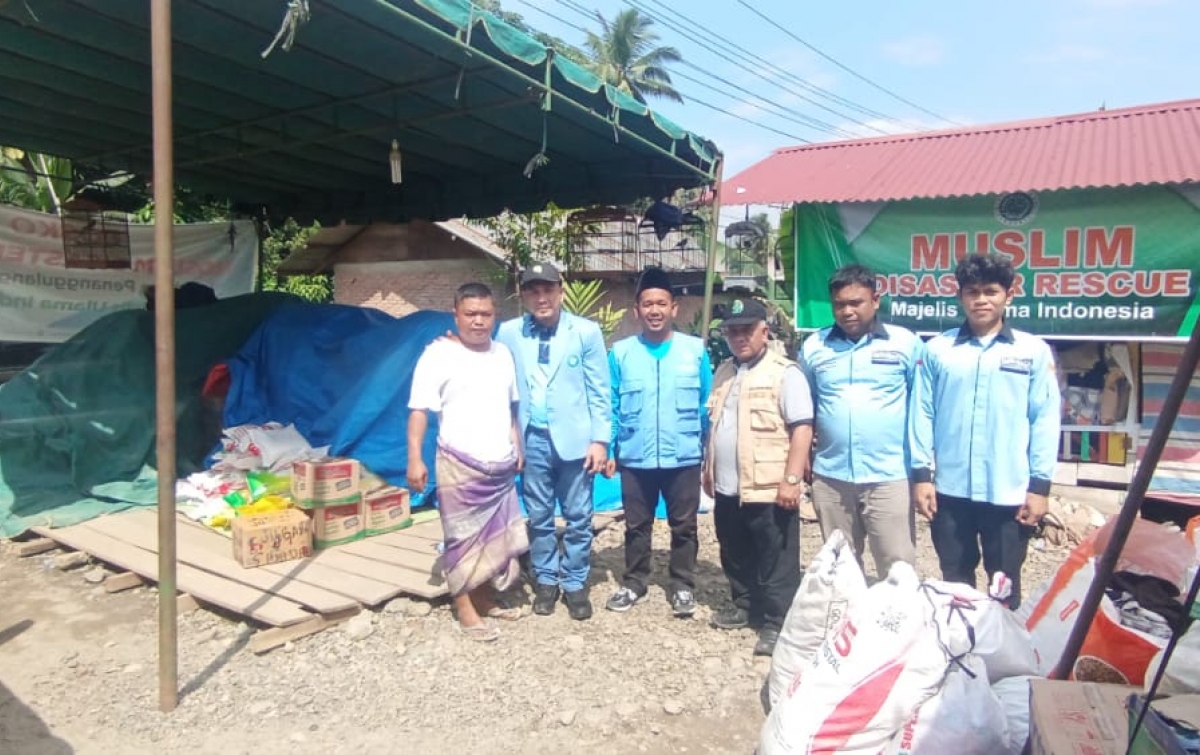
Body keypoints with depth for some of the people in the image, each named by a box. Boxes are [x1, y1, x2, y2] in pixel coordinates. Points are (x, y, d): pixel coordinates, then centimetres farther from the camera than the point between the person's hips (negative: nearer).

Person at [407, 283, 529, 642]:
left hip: (500, 464, 6)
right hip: (459, 465, -6)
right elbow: (419, 410, -12)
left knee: (494, 536, 14)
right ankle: (465, 610, 13)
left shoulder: (502, 353, 9)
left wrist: (517, 447, 16)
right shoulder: (438, 354, -9)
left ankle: (486, 598, 29)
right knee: (464, 538, 2)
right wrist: (415, 459, -18)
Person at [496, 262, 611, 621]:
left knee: (578, 517, 8)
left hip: (574, 439, -1)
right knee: (538, 517, 13)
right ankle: (546, 581, 29)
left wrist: (600, 439, -6)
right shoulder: (509, 333, 0)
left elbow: (599, 391, -3)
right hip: (532, 439, 2)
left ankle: (575, 584, 24)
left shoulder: (586, 332, -4)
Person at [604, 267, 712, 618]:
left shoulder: (696, 349, -1)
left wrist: (711, 450, 0)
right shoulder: (620, 352, -1)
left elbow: (708, 405, 2)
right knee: (636, 525, 15)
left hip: (684, 458, 0)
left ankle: (683, 586, 29)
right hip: (634, 458, 1)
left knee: (683, 526, 12)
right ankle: (634, 583, 32)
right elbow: (610, 406, 2)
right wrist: (607, 448, -2)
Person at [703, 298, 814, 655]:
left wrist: (791, 478, -20)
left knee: (775, 561, 4)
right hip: (727, 487, 7)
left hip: (768, 488, -7)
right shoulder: (724, 372, 13)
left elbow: (802, 427, -15)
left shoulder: (784, 372, -11)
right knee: (735, 555, 19)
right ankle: (745, 605, 36)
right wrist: (708, 467, 20)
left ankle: (775, 622, 16)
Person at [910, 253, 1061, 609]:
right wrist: (922, 473, -2)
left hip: (1009, 492, -1)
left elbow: (1045, 420, 0)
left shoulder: (1034, 351, 1)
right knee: (954, 581, 14)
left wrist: (1040, 485, -4)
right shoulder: (937, 349, 3)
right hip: (949, 489, 1)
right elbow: (922, 414, 3)